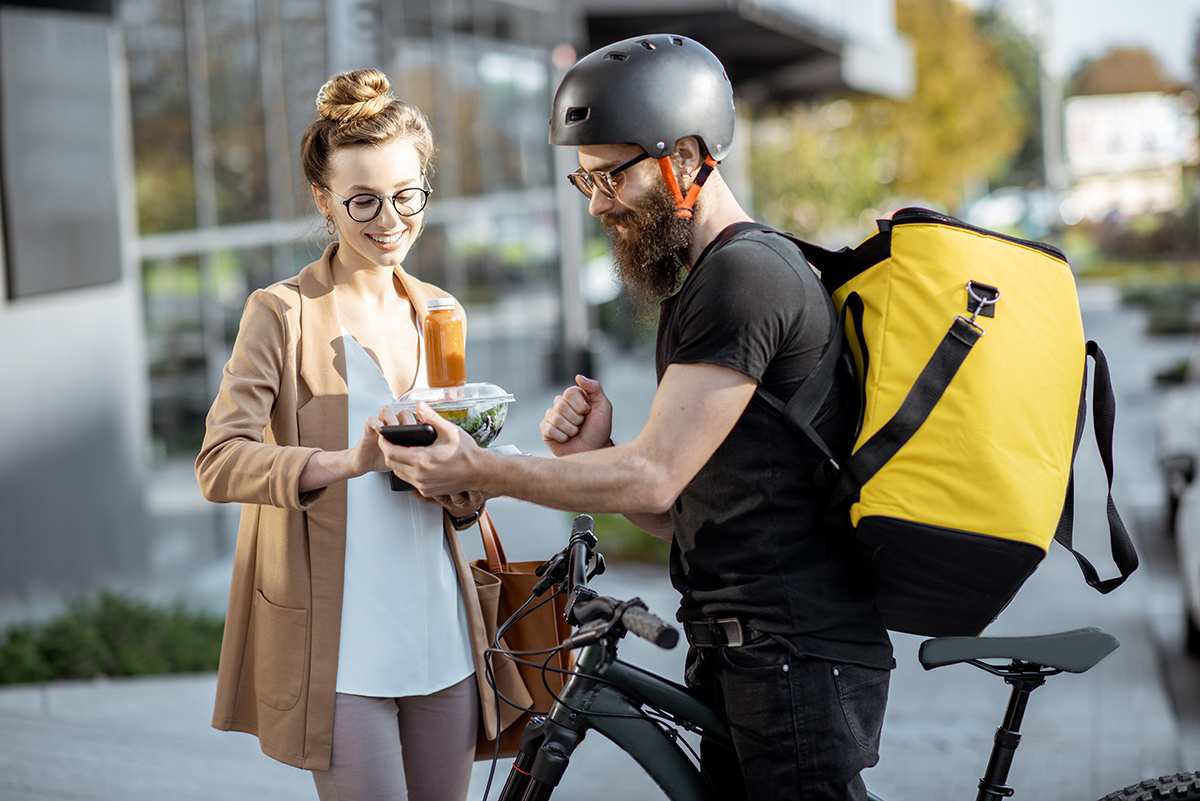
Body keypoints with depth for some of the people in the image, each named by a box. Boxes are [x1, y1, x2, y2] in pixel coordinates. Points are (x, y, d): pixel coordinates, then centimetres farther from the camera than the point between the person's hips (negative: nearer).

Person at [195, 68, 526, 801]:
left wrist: (465, 491, -2)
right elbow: (219, 462, -14)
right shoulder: (283, 313, -4)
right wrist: (347, 461, -29)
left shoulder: (438, 312, 16)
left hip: (440, 634, 6)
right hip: (339, 647, -6)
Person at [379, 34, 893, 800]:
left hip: (797, 656, -10)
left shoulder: (745, 275, -14)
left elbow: (655, 480, -18)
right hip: (737, 651, 10)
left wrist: (477, 469, -12)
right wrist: (596, 452, 0)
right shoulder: (704, 285, 18)